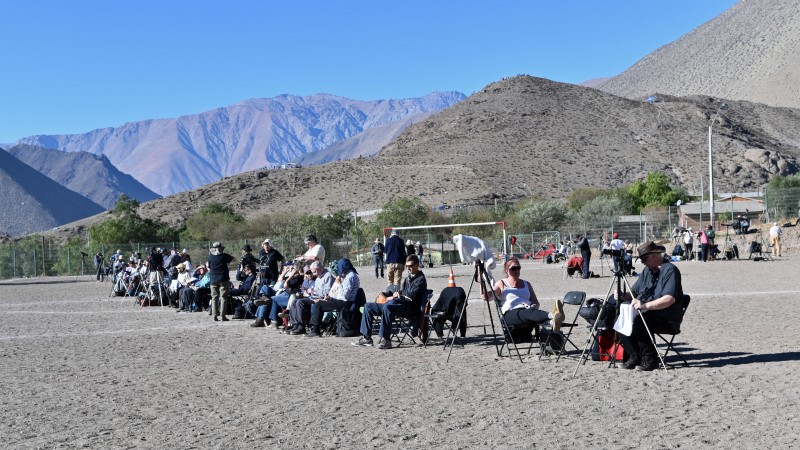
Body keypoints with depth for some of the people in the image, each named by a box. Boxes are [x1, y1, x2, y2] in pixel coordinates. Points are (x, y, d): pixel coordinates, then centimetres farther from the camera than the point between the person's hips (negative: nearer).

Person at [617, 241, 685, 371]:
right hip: (647, 315, 8)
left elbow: (670, 298, -25)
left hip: (668, 319, -8)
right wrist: (623, 296, -7)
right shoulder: (647, 270, 14)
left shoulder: (670, 270, -12)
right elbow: (634, 292, 16)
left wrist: (646, 305, -37)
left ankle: (650, 360, -16)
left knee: (638, 322, -31)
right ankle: (635, 357, 1)